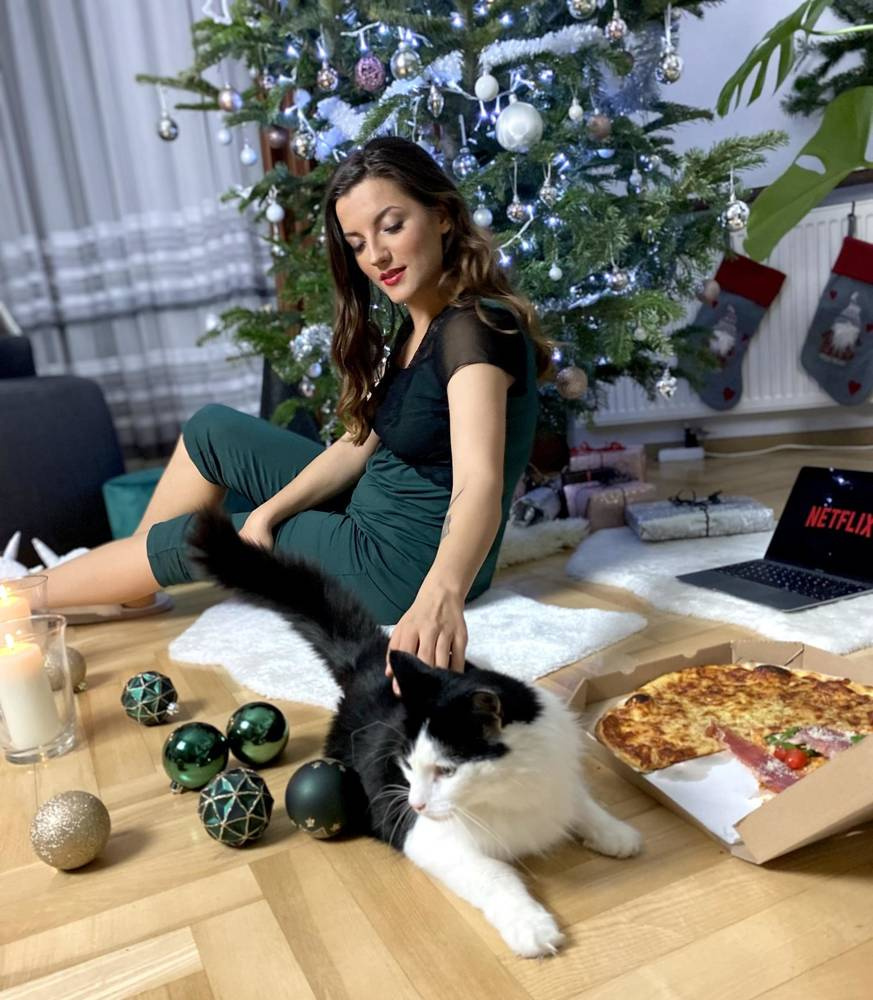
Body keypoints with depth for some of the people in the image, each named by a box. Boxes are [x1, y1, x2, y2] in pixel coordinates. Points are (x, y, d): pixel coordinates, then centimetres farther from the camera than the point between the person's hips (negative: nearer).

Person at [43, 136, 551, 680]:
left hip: (407, 565, -8)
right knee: (211, 429, 11)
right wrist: (267, 511, -8)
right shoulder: (418, 324, 5)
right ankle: (131, 587, 26)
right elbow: (358, 444, 4)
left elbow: (479, 485, -39)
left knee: (178, 542, 1)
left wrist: (441, 594, -57)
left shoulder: (476, 327, -23)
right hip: (372, 516, 8)